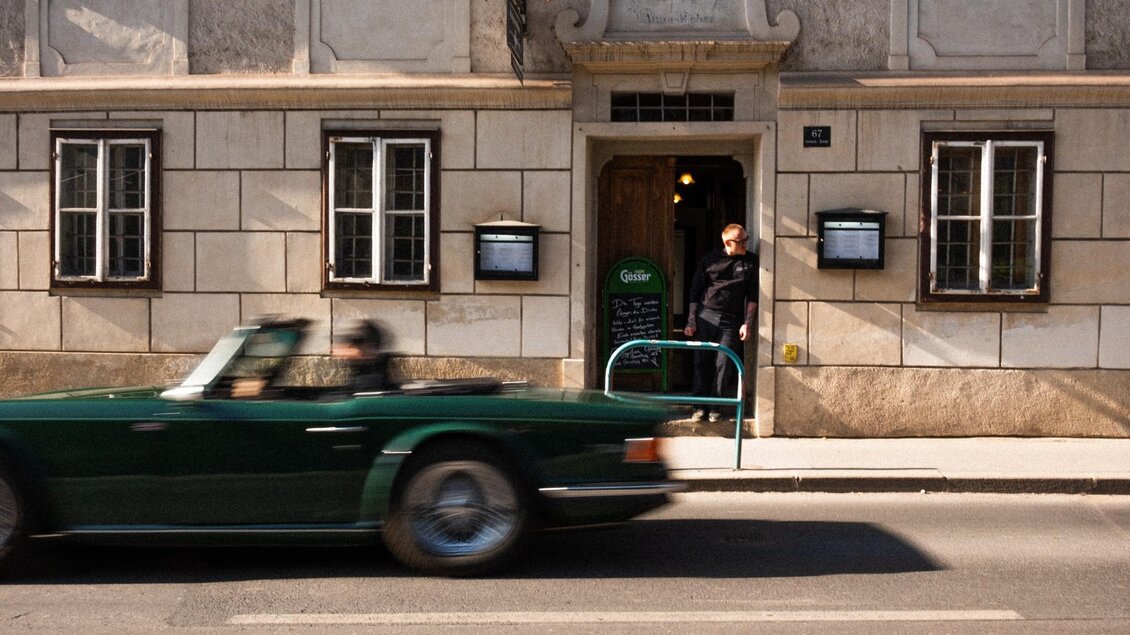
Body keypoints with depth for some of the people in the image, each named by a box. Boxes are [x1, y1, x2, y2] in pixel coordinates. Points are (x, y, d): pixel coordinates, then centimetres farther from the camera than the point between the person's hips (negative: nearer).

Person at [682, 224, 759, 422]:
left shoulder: (751, 262, 5)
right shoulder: (709, 260, 4)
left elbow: (752, 296, 5)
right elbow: (695, 292, 6)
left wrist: (747, 323, -3)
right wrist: (691, 322, 2)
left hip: (731, 321, 0)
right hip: (705, 316, 0)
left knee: (724, 364, -4)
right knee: (702, 362, 0)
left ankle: (715, 407, 5)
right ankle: (699, 405, 8)